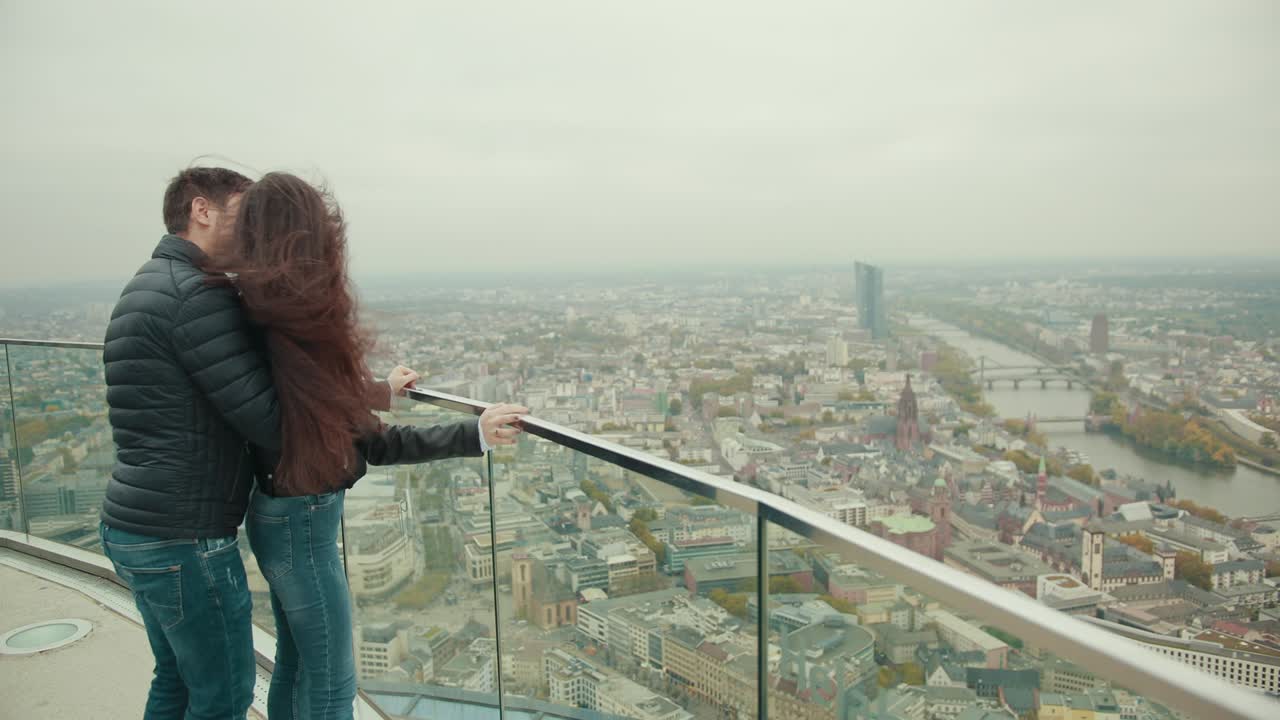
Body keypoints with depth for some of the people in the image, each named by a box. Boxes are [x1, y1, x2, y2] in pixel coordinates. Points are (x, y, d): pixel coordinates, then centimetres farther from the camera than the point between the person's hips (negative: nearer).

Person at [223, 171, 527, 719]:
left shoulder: (260, 316, 1)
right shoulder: (299, 324, -26)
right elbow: (373, 443, -22)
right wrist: (476, 436, -22)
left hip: (281, 513, 9)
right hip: (301, 523, -9)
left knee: (294, 661, 23)